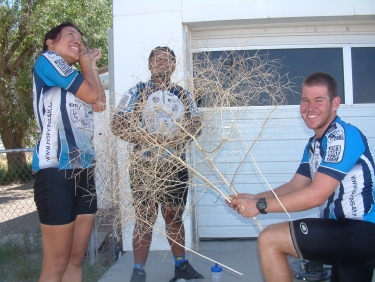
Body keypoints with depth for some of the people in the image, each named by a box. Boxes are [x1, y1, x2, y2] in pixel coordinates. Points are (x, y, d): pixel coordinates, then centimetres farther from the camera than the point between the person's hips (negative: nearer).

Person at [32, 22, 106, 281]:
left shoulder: (75, 77, 25)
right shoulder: (47, 60, 1)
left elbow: (100, 104, 9)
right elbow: (92, 94, -6)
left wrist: (91, 65, 17)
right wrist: (86, 62, 12)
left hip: (84, 170, 8)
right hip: (56, 170, -8)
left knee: (76, 260, 10)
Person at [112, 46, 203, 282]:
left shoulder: (183, 94, 11)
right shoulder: (137, 92, 0)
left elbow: (196, 125, 7)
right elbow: (118, 125, -7)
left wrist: (176, 139, -13)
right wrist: (147, 139, -21)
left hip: (176, 166, 4)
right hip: (144, 166, -3)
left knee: (175, 217, 13)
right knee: (145, 219, 0)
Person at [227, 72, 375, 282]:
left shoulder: (343, 135, -17)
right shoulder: (314, 144, 13)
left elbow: (317, 195, -24)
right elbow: (294, 186, 14)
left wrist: (260, 205, -19)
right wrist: (252, 199, -1)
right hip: (349, 233, 10)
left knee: (269, 239, -13)